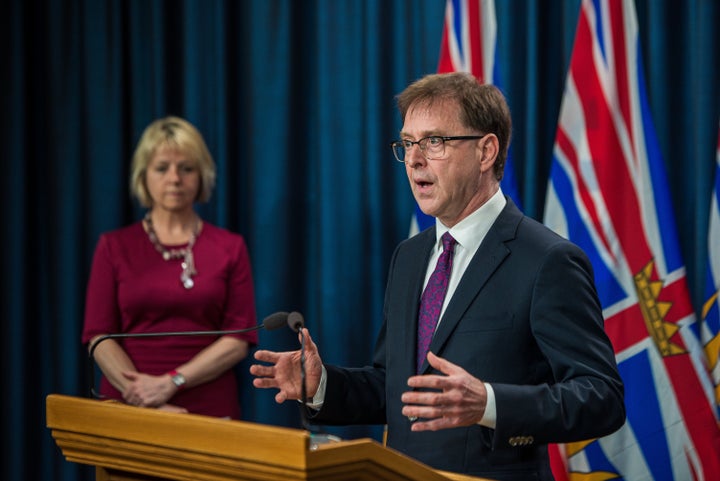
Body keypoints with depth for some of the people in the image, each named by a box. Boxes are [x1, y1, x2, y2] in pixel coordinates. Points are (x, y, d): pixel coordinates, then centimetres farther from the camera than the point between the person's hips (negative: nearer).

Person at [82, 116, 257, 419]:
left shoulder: (230, 247, 5)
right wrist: (145, 400, -15)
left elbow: (239, 339, -2)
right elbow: (99, 337, -1)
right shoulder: (114, 246, 6)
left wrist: (171, 383, -13)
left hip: (210, 410, 0)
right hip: (128, 407, 0)